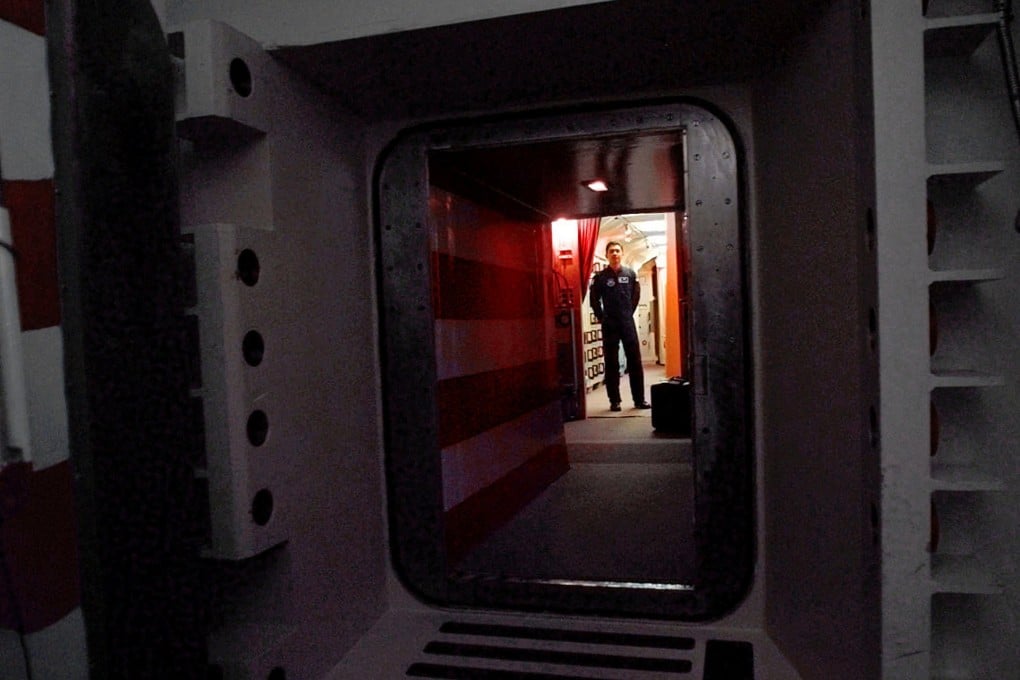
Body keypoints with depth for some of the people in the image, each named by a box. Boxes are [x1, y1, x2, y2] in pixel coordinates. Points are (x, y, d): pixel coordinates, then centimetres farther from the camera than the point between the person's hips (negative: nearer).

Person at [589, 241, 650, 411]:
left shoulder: (630, 274, 3)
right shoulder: (600, 277, -2)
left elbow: (636, 295, 14)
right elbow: (594, 300, 3)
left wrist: (629, 313, 9)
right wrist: (601, 318, 0)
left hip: (628, 323, 2)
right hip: (609, 325, -2)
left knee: (635, 361, 2)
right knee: (612, 363, 3)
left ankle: (639, 399, 8)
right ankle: (614, 401, 8)